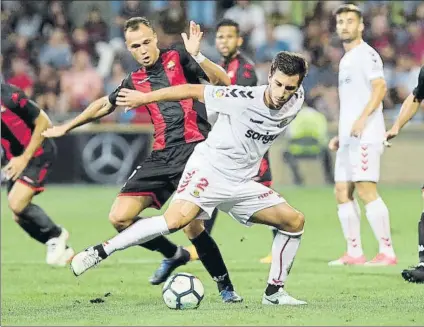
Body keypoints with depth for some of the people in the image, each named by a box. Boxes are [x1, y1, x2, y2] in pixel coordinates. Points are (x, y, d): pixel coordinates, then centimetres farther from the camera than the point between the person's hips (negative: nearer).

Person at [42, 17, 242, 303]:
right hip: (161, 156, 6)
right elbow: (105, 105, 35)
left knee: (191, 224, -21)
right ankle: (173, 255, 20)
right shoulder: (136, 81, 17)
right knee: (120, 217, -2)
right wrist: (66, 127, 44)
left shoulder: (178, 58, 2)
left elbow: (223, 82, -10)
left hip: (193, 148, -6)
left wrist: (196, 55, -23)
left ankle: (226, 287, -3)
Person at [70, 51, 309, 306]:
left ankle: (274, 292, 12)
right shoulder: (243, 98, -20)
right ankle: (100, 252, -22)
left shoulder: (294, 105, -4)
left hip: (241, 183, 6)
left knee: (294, 221, 0)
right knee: (177, 219, -30)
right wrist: (145, 98, -7)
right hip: (208, 168, -6)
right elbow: (193, 91, -12)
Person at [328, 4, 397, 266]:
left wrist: (362, 118, -28)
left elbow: (380, 87, -18)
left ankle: (387, 252, -15)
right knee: (342, 193, 7)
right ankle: (354, 253, 11)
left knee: (366, 191, -15)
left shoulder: (366, 54, -6)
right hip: (349, 139, 10)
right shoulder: (346, 60, 23)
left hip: (365, 137, -10)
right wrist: (341, 136, 25)